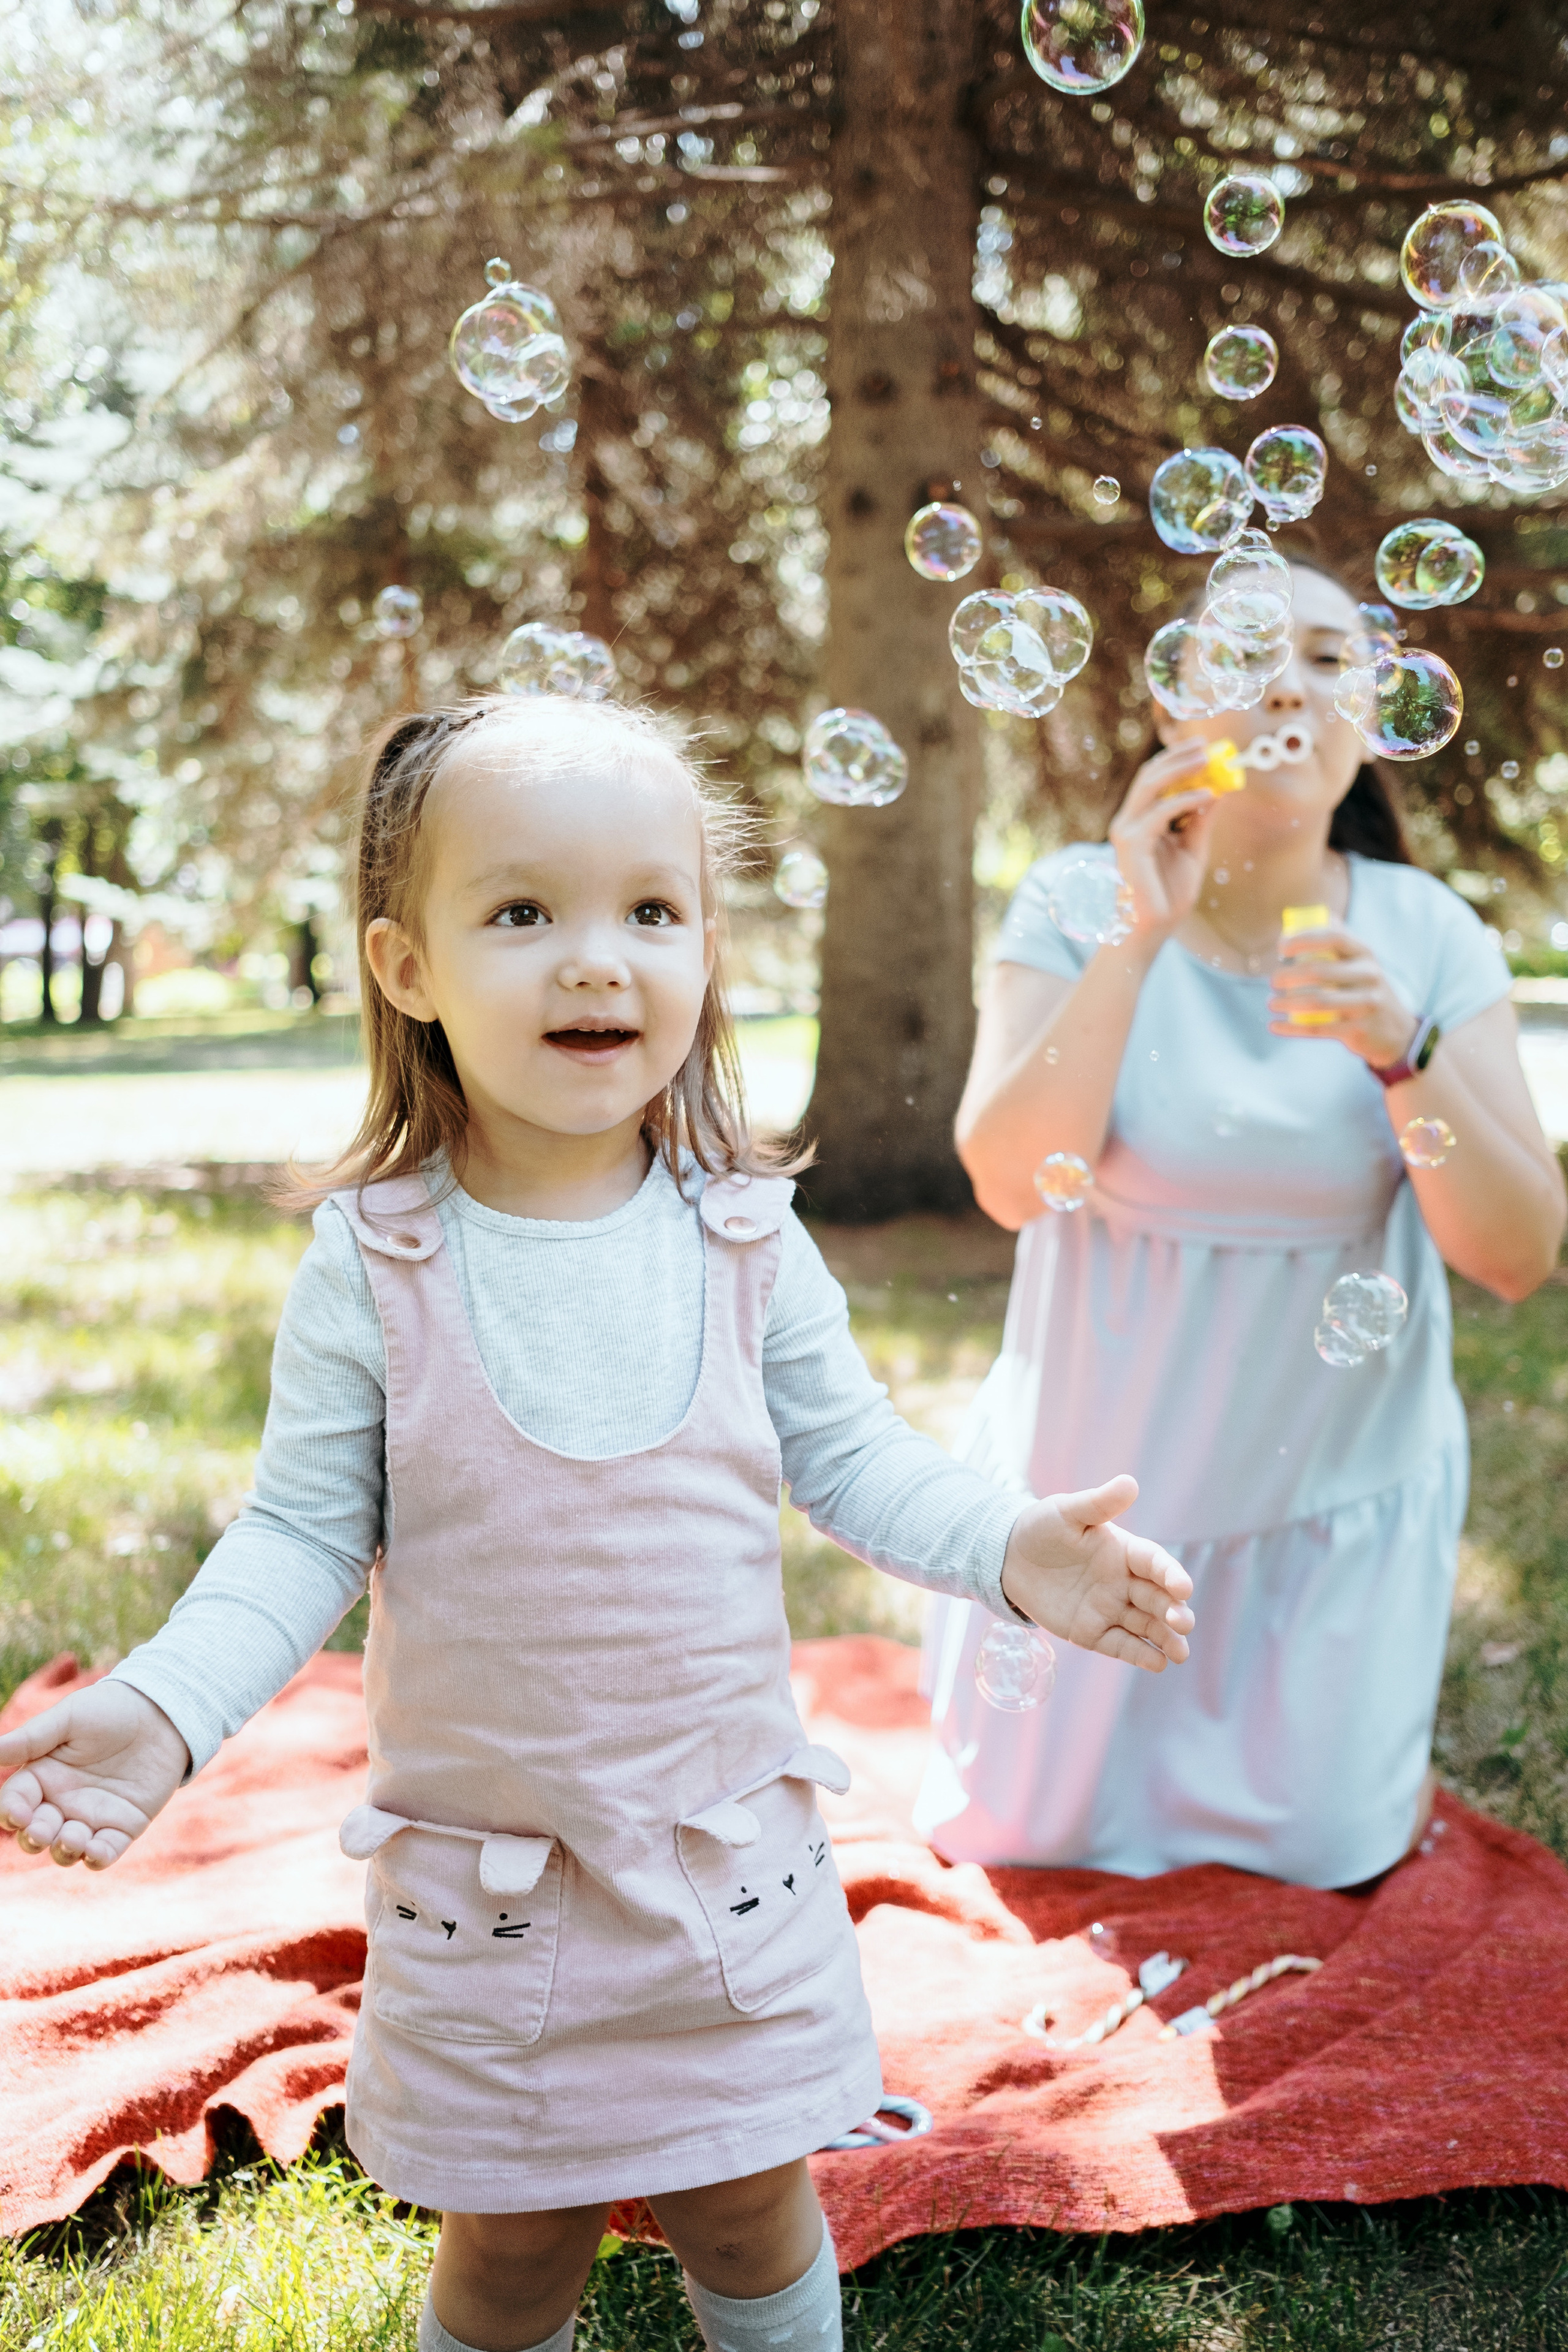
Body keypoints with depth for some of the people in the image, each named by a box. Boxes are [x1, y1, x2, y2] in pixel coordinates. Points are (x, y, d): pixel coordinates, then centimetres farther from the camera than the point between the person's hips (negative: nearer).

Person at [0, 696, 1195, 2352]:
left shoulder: (743, 1239, -7)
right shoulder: (371, 1267, -12)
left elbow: (847, 1457, 0)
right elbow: (305, 1531, -8)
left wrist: (1011, 1549, -16)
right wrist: (161, 1708, -23)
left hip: (732, 1855, 1)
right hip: (482, 1877, -1)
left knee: (750, 2213, 16)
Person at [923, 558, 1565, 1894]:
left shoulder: (1428, 937, -10)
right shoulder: (1080, 903, -12)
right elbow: (1013, 1184, -25)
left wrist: (1403, 1055, -31)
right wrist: (1144, 933, -31)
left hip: (1337, 1488, 0)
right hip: (1100, 1474, 0)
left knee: (1315, 1858, 6)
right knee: (1031, 1841, 10)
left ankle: (1369, 1733, 37)